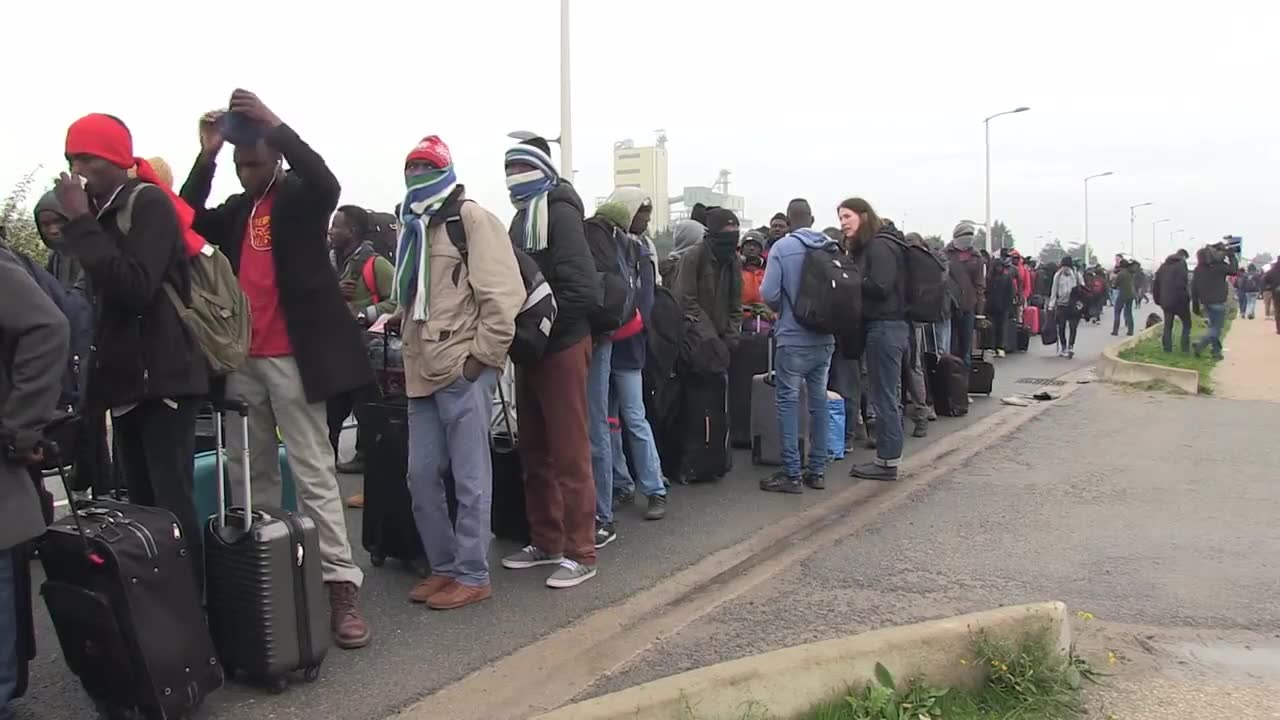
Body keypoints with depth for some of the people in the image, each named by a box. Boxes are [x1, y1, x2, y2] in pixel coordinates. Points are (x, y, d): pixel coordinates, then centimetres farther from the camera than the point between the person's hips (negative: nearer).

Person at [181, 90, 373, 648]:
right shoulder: (237, 209, 17)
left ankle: (342, 587, -5)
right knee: (249, 475, 10)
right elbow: (188, 223, 4)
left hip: (291, 356, -6)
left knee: (314, 473, -6)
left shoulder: (301, 196, 1)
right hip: (242, 360, 6)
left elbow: (327, 184, -21)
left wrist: (274, 123, -22)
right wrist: (207, 155, -3)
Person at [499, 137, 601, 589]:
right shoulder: (523, 216, 16)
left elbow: (583, 289, -22)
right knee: (535, 452, 14)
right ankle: (546, 541, 25)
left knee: (569, 454, -4)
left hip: (561, 346, -9)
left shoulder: (559, 212, -11)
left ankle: (579, 553, 4)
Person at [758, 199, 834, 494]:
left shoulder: (782, 247, -10)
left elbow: (769, 293, -14)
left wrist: (781, 309, 7)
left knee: (789, 401, 2)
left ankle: (792, 473, 1)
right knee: (819, 400, 12)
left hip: (793, 338, -4)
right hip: (825, 338, 5)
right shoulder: (831, 247, 3)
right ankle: (817, 470, 17)